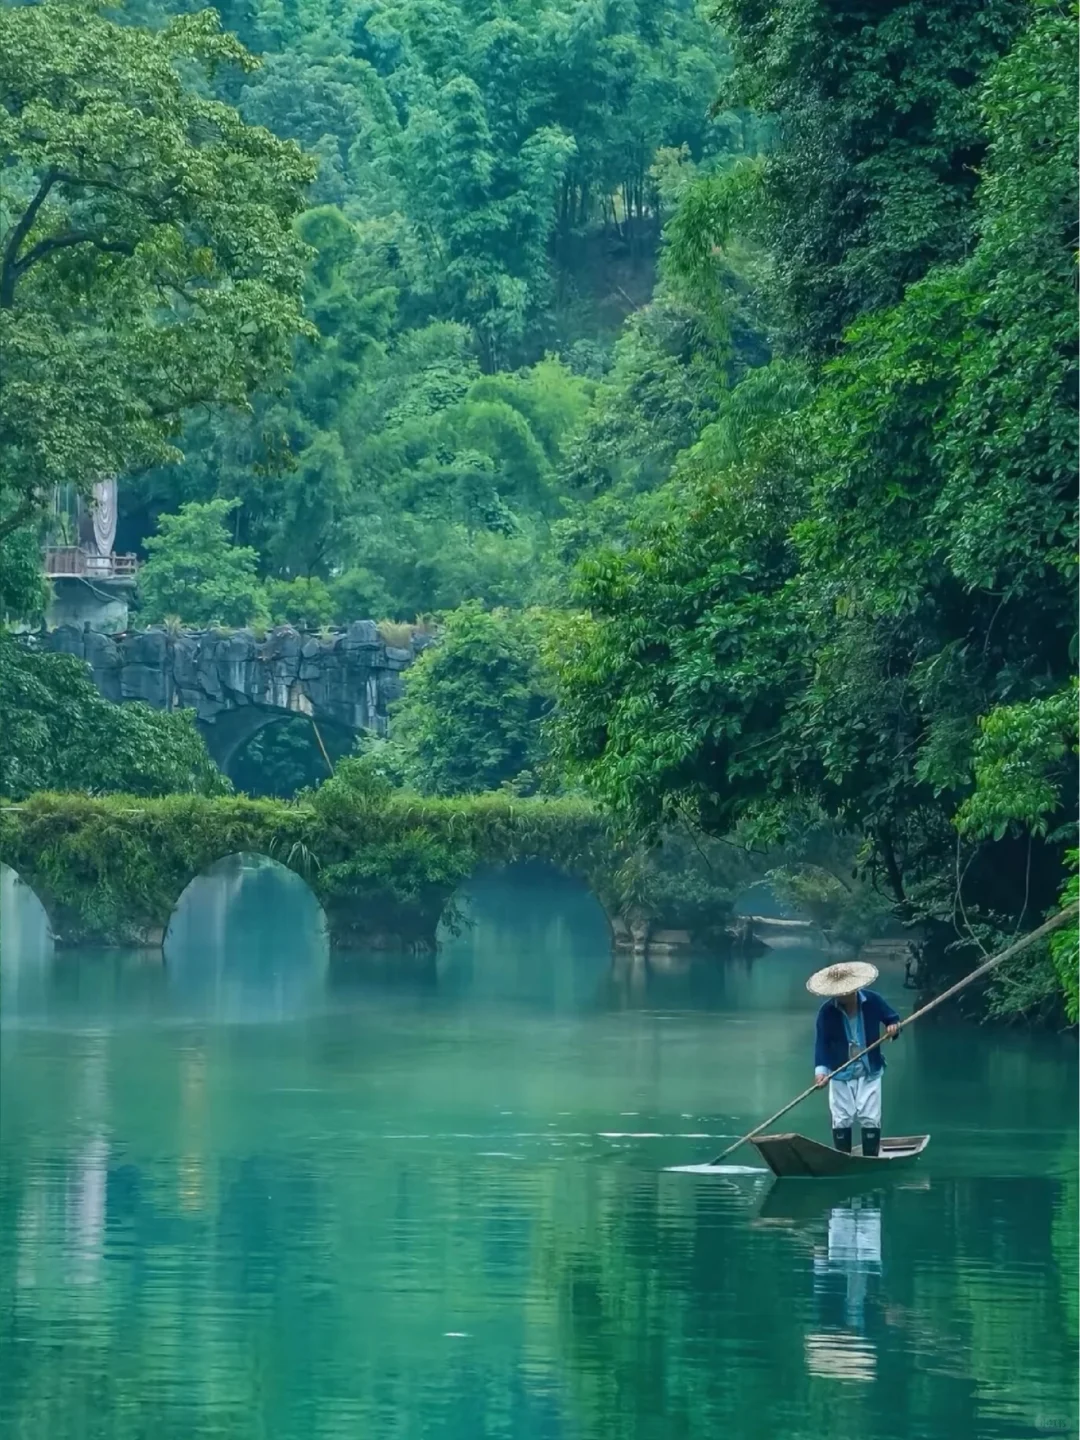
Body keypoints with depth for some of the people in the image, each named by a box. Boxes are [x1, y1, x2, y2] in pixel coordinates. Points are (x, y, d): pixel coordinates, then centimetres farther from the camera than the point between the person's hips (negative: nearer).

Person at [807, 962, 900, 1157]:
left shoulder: (873, 1001, -8)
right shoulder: (827, 1011, -10)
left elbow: (893, 1019, 6)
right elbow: (822, 1042, -11)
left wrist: (894, 1027, -18)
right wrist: (820, 1069, -24)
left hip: (869, 1072, 0)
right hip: (840, 1073, 0)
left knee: (870, 1118, -2)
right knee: (842, 1119, 1)